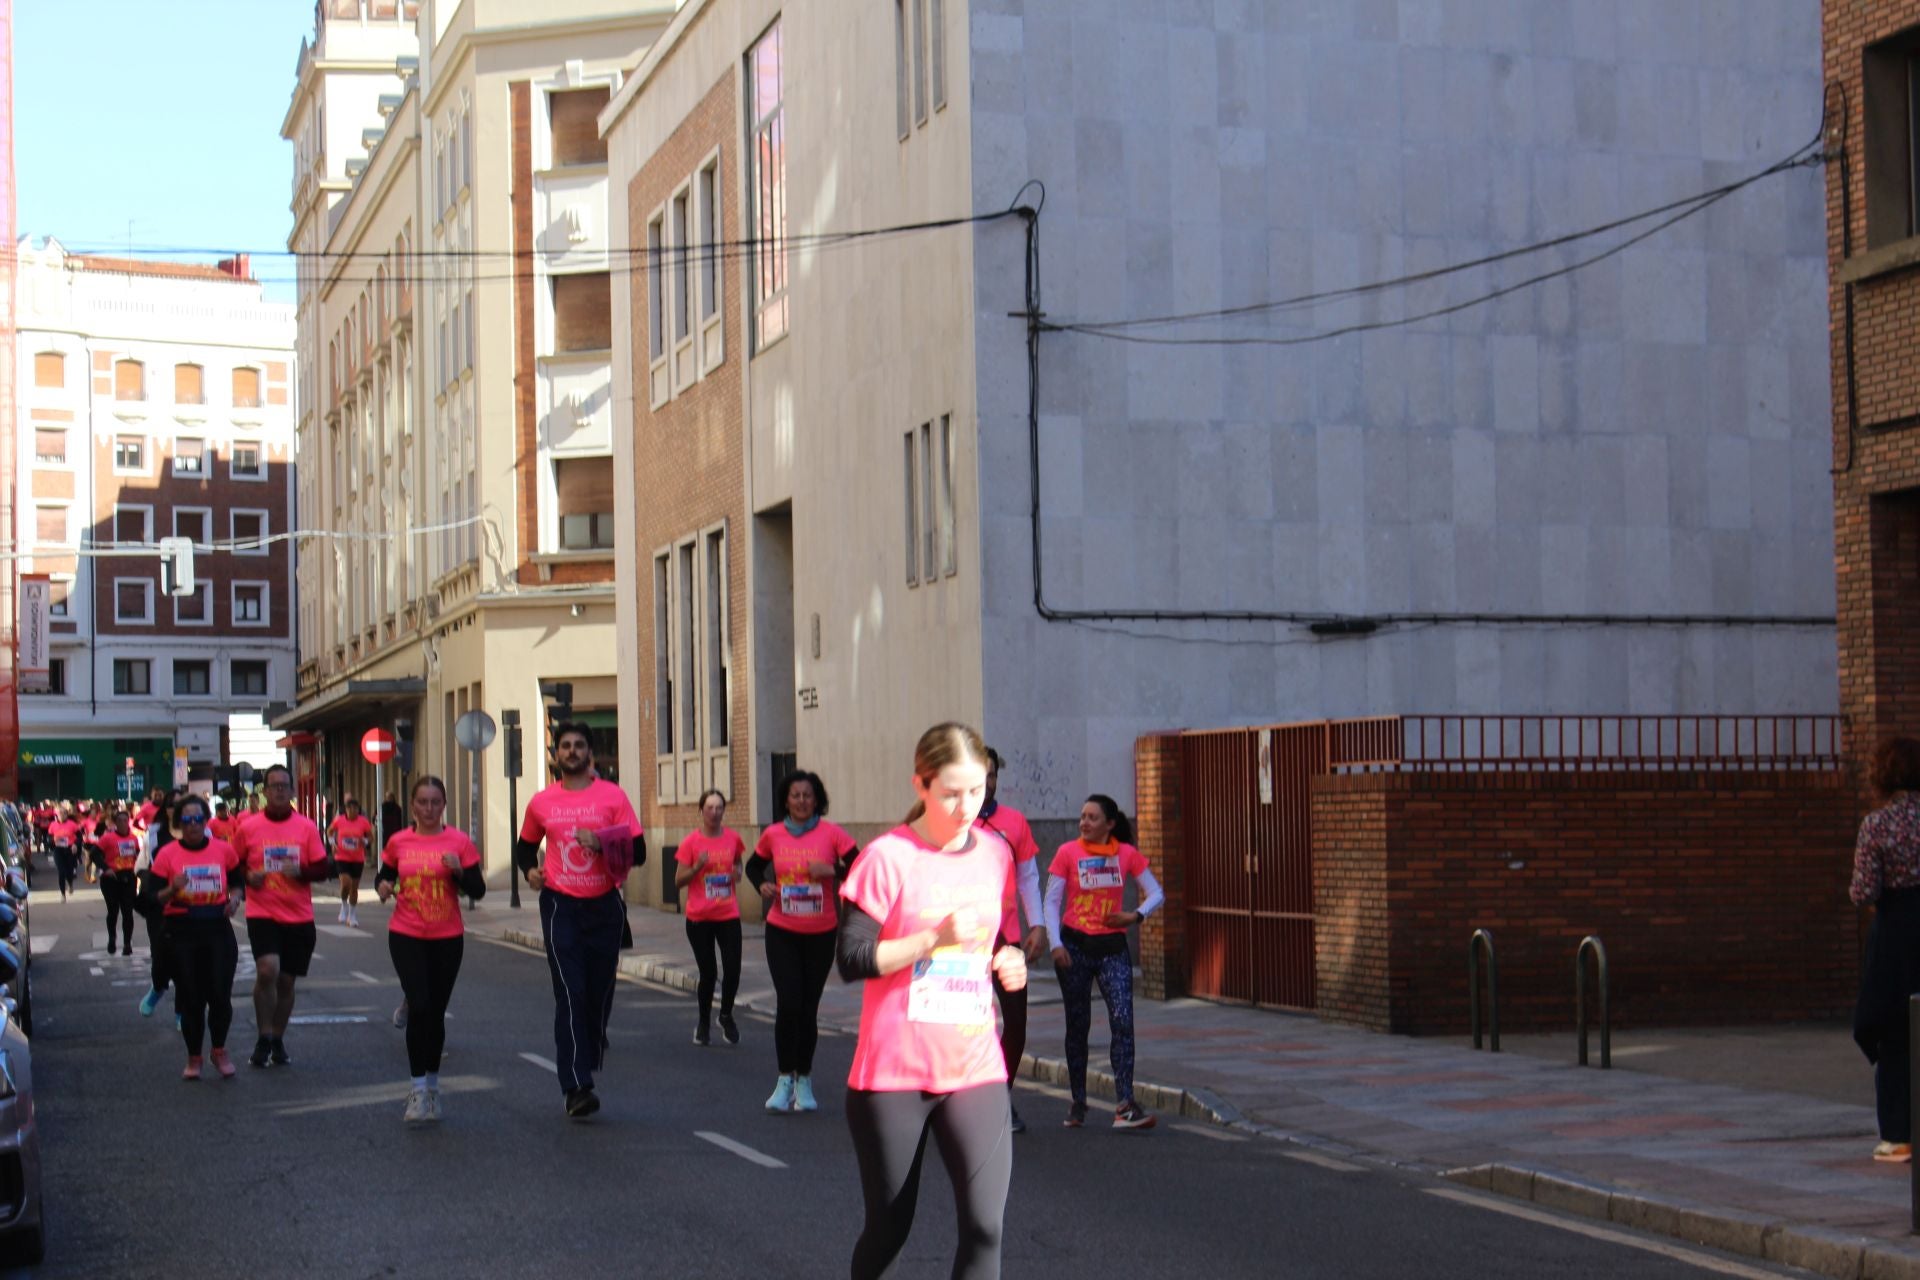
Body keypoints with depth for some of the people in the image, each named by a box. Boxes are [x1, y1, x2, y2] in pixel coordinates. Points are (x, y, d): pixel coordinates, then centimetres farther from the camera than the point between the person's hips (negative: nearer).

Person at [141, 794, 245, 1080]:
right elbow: (152, 897, -2)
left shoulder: (224, 850, 2)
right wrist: (171, 889, -22)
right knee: (190, 998, 4)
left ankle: (219, 1051, 18)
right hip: (182, 932, -1)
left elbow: (237, 878, 19)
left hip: (218, 928, 1)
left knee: (220, 995, -5)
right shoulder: (167, 854, -3)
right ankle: (193, 1059, 18)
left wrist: (234, 897, -1)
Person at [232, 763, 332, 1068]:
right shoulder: (248, 828, -1)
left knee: (286, 980, 10)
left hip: (299, 917, 2)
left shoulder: (306, 827, 1)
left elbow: (323, 868, 2)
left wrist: (300, 871, -17)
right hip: (262, 913, -2)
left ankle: (278, 1040, 29)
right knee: (267, 970, -22)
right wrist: (248, 876, -11)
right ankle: (263, 1038, -6)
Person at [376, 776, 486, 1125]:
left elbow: (478, 890, -2)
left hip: (447, 938, 1)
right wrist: (382, 886, -8)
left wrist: (459, 871, -20)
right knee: (419, 1006, -15)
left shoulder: (459, 842, -2)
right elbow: (384, 876, 14)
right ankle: (418, 1088, -9)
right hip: (406, 936, -1)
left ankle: (431, 1085, 25)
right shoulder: (398, 842, 1)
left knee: (436, 1011, 9)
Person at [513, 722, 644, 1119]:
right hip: (561, 907, -1)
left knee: (599, 993, 8)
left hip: (605, 906, 1)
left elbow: (637, 851, -2)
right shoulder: (541, 803, 7)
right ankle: (576, 1087, -14)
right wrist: (529, 870, 2)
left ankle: (588, 1067, 28)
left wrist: (602, 843, -19)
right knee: (570, 995, -10)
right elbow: (524, 847, 22)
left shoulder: (612, 796, 1)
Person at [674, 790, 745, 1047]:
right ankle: (704, 1023, 24)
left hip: (728, 916, 2)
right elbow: (678, 881, -2)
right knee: (708, 973, 2)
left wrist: (737, 872, 1)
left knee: (732, 970, -7)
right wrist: (697, 867, -19)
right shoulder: (691, 842, -5)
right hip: (699, 918, -2)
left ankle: (726, 1015, 21)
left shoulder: (733, 838, 3)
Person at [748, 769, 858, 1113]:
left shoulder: (831, 833, -6)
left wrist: (833, 871, -23)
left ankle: (804, 1081, 21)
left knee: (808, 1007, 7)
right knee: (788, 1004, -10)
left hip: (820, 933, 0)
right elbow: (754, 865, 17)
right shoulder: (773, 835, 0)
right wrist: (762, 885, -3)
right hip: (782, 931, 0)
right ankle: (785, 1081, 2)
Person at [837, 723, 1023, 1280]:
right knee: (888, 1227, 9)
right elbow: (852, 959, -13)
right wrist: (936, 938, -22)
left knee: (984, 1224, -13)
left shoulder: (996, 854, 6)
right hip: (893, 1073, -3)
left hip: (974, 1070, 3)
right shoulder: (888, 858, -10)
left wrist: (1011, 958, -1)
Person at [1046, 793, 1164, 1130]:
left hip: (1112, 947, 1)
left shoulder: (1127, 854, 2)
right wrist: (1056, 944, -11)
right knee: (1078, 1026, 6)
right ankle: (1077, 1104, 18)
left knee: (1123, 1020, -12)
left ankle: (1125, 1105, -15)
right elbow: (1051, 902, -1)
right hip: (1075, 946, 0)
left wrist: (1135, 915, -11)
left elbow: (1156, 894, 7)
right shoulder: (1068, 853, -1)